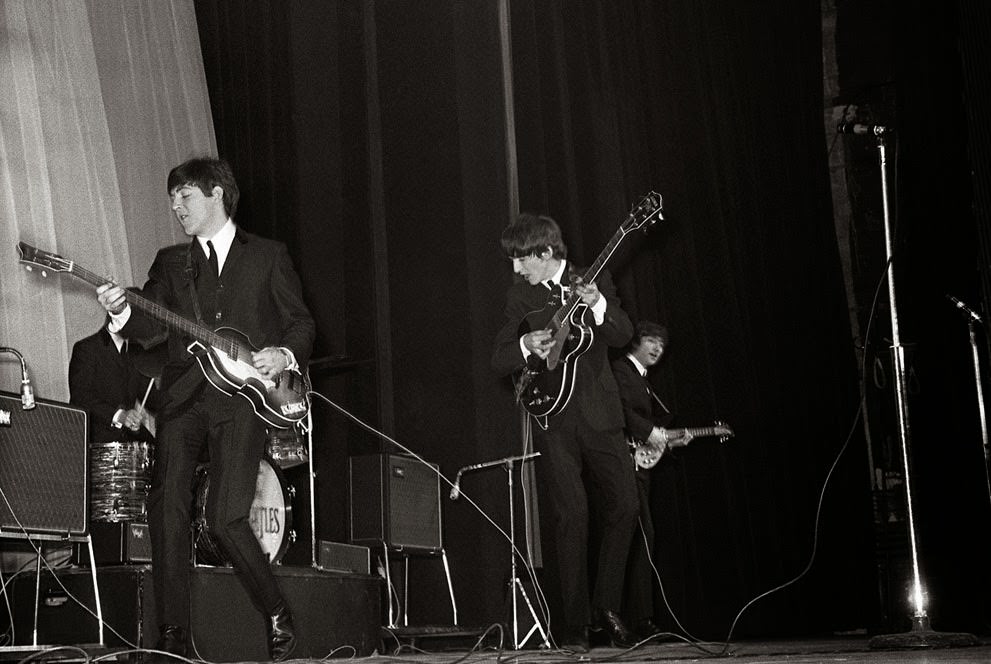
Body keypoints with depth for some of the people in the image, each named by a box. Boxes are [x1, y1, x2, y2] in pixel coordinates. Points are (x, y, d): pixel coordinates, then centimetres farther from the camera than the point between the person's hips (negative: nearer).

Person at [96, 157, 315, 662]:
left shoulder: (268, 256, 13)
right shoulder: (170, 262, 20)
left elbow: (302, 323, 12)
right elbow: (151, 323, 6)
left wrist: (284, 355, -8)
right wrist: (122, 312, -15)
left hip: (243, 396, -3)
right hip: (183, 395, 4)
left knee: (226, 516, -15)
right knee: (166, 510, -9)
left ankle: (277, 615, 7)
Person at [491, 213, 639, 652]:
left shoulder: (596, 282, 7)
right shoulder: (520, 295, 10)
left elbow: (622, 337, -5)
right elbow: (499, 361, 7)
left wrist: (598, 305, -24)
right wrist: (525, 346, -14)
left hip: (599, 413, 1)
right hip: (552, 418, 0)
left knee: (624, 506, -5)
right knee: (570, 517, -7)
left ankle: (606, 606, 12)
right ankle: (576, 623, 0)